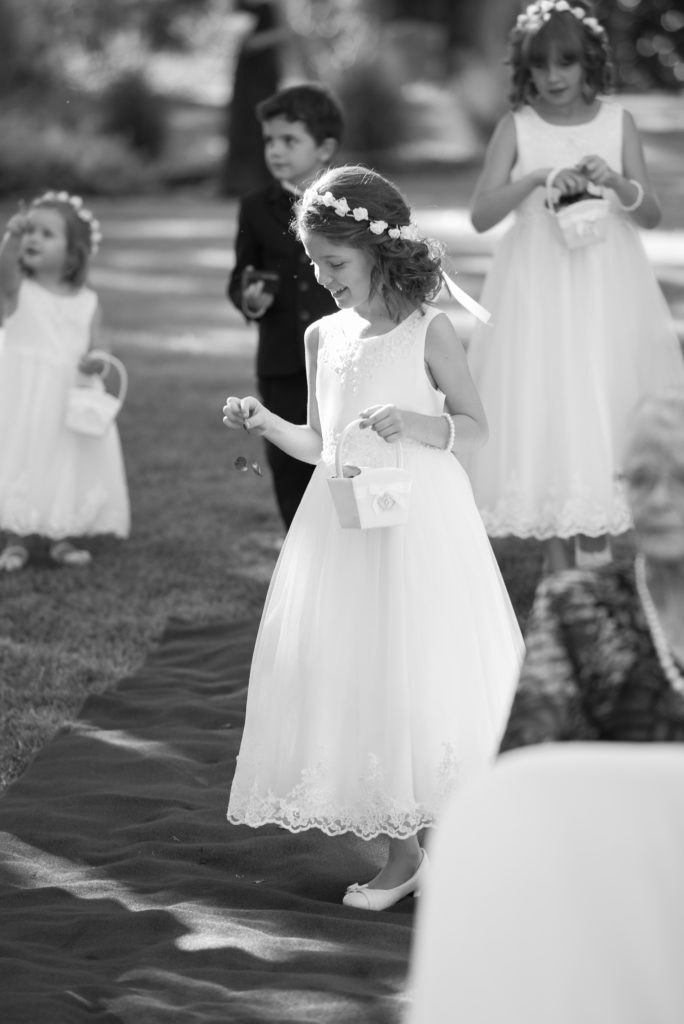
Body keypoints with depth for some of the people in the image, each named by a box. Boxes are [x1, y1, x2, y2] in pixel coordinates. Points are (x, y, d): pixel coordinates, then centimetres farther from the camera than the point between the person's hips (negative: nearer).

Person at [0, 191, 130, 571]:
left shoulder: (87, 301, 3)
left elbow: (98, 348, 3)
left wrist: (96, 362, -21)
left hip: (71, 399, 2)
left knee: (68, 466, 7)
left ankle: (63, 537, 20)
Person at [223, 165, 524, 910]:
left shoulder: (428, 331, -7)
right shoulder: (322, 337, 8)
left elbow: (475, 427, -4)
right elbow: (321, 445, 12)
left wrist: (416, 423, -21)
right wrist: (264, 424, -4)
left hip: (417, 523, -6)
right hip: (342, 526, 6)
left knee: (410, 681, -2)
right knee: (342, 675, 4)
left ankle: (405, 854, 7)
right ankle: (406, 846, 14)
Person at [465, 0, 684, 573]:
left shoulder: (617, 122, 2)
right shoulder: (517, 127, 0)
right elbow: (481, 215, -7)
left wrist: (616, 184, -19)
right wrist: (537, 179, -21)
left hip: (607, 290, 1)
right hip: (538, 290, 0)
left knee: (604, 411, -3)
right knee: (543, 416, -1)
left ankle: (597, 557, 5)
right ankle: (560, 573, 8)